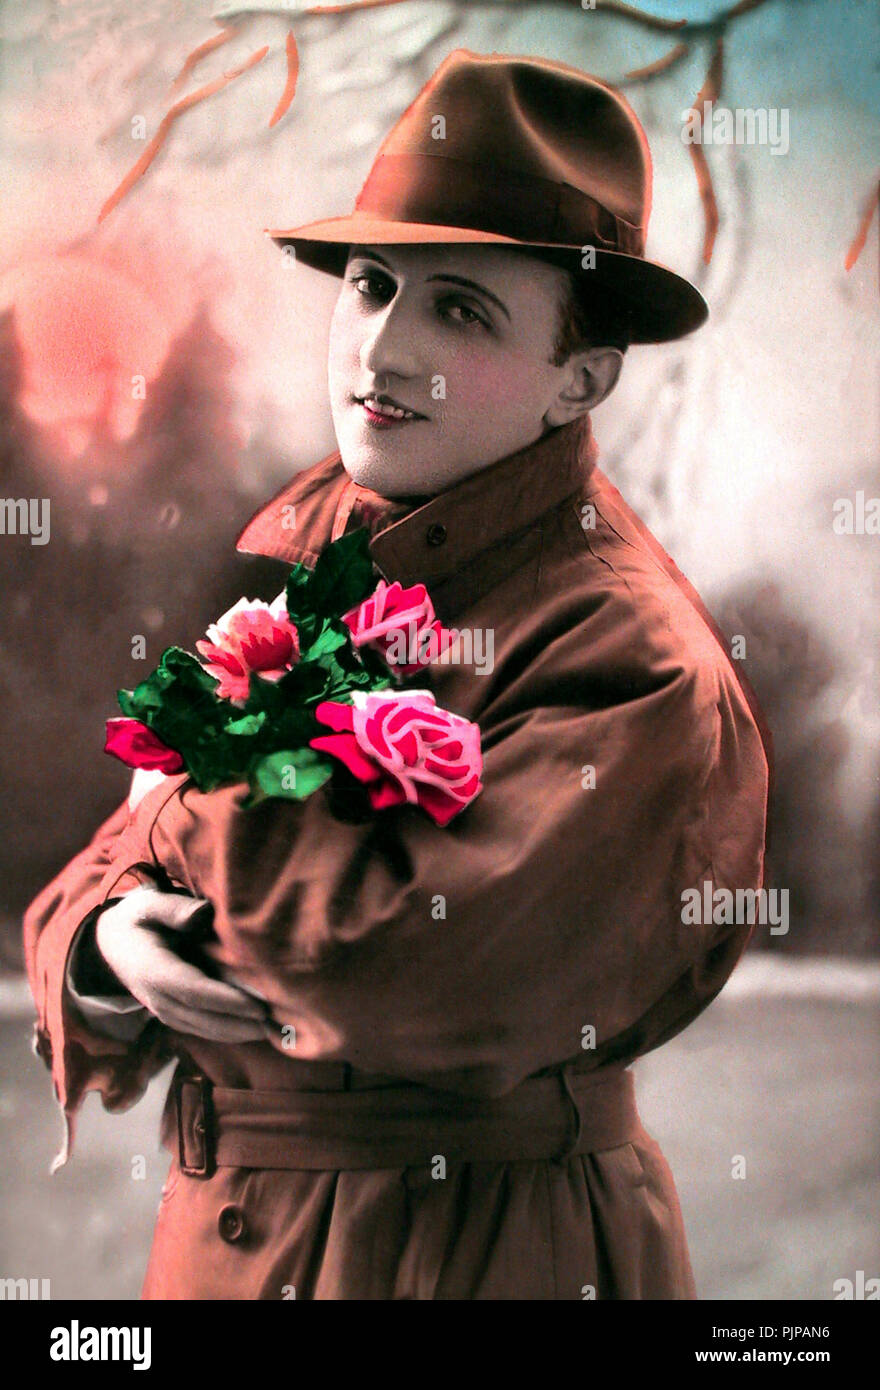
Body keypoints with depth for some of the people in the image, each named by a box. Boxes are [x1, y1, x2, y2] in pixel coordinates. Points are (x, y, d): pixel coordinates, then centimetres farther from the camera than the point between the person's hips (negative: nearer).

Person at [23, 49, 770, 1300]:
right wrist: (109, 946, -16)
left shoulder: (632, 661, -22)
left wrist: (190, 806, -17)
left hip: (473, 1252, -6)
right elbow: (131, 859, 7)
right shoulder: (290, 544, 1)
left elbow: (418, 971, -33)